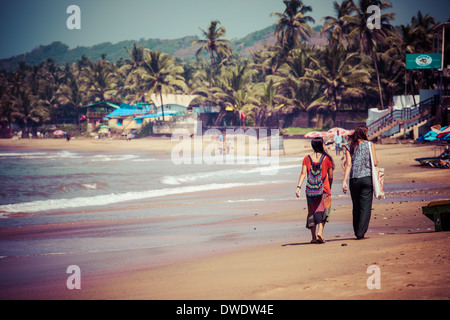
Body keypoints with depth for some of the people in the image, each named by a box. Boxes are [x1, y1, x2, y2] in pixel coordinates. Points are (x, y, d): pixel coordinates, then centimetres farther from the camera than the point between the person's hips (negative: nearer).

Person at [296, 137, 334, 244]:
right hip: (324, 189, -2)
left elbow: (303, 174, -8)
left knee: (312, 212, 11)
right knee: (322, 211, 0)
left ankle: (313, 237, 13)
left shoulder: (307, 159, 4)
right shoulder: (327, 158, -1)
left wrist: (299, 187, -12)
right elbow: (330, 177, 3)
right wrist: (329, 189, 17)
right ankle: (320, 232, -21)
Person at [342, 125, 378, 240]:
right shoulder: (369, 145, 1)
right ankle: (361, 233, -8)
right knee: (365, 207, 0)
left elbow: (348, 165, -3)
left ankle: (357, 232, 18)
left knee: (356, 207, 13)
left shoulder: (349, 147, 5)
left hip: (354, 179, 2)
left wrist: (344, 181, -6)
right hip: (367, 178, -2)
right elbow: (375, 163, -3)